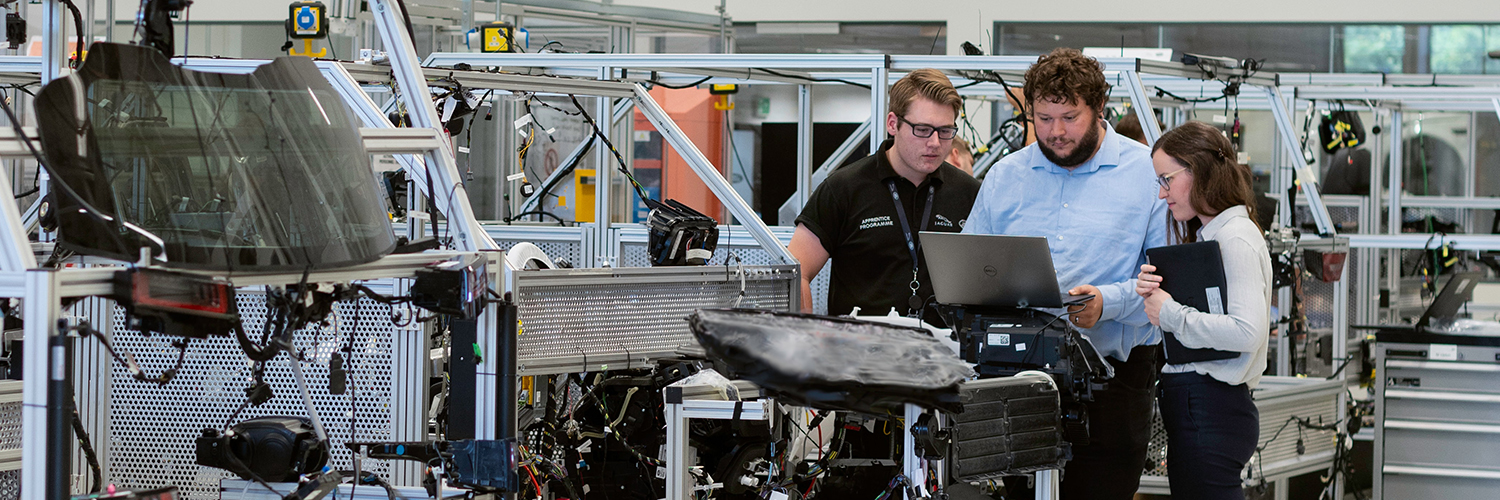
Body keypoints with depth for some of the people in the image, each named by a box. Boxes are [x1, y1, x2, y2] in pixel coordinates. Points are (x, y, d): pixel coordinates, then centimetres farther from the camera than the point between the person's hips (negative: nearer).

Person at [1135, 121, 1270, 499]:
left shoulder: (1235, 238, -12)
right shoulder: (1205, 235, 19)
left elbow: (1247, 332, -25)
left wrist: (1170, 314, -16)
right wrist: (1152, 293, 2)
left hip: (1211, 408, -10)